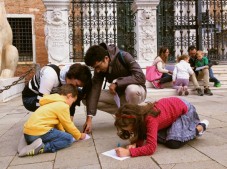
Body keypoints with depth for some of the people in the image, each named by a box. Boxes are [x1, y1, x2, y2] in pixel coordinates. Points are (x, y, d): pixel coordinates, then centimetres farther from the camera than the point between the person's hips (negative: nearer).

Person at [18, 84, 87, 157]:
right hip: (40, 132, -9)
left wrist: (63, 133, 21)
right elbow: (68, 125, 0)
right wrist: (79, 135, 14)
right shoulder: (63, 105, -7)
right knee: (69, 138, -2)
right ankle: (42, 148, -18)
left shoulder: (53, 102, 21)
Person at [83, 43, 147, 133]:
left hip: (135, 91, -5)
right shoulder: (99, 67, -12)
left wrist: (117, 82, -32)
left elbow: (141, 77, -32)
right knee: (87, 97, -12)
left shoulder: (123, 57, -25)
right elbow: (94, 89, -20)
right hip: (118, 94, 5)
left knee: (132, 90, -41)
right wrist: (89, 118, -28)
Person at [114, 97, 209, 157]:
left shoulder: (150, 119, -38)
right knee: (157, 137, 1)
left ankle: (200, 127, 6)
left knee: (173, 142, -19)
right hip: (171, 105, 8)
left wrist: (128, 152, -47)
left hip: (184, 109, -8)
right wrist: (135, 144, -27)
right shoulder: (139, 115, -15)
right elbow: (140, 136, -5)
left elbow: (151, 148, -42)